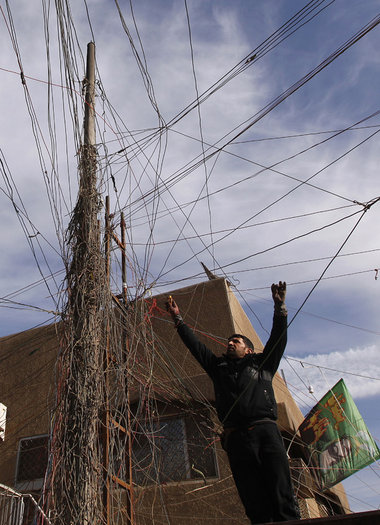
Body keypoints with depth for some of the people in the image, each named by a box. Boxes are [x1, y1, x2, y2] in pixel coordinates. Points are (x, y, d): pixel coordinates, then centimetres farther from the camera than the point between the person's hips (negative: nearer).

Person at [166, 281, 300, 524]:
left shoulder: (262, 364, 22)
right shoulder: (219, 367, 26)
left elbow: (278, 338, 13)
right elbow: (195, 345, 28)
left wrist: (280, 307, 4)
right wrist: (179, 320, 29)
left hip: (266, 429, -1)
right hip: (236, 436, 1)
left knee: (282, 493, -10)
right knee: (255, 502, -4)